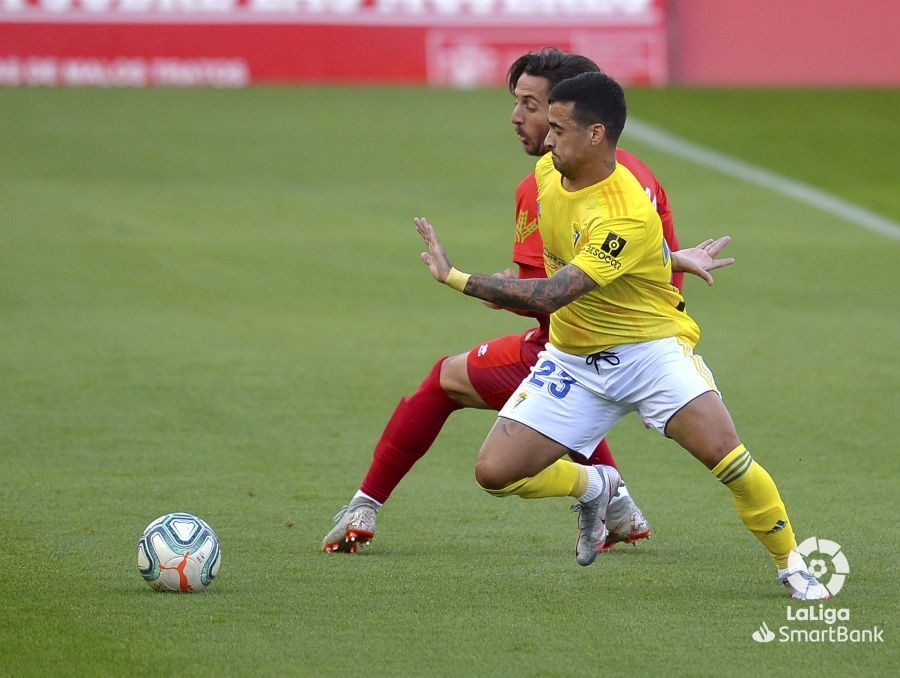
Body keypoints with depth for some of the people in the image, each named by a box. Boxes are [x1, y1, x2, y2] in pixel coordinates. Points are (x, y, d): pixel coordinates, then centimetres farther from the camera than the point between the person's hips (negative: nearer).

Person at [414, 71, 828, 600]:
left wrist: (455, 278, -34)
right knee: (495, 473, -8)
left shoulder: (628, 218, -29)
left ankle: (791, 566, -4)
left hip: (649, 347, -7)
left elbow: (548, 296, -35)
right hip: (572, 356, 7)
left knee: (723, 452, -26)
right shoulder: (549, 173, -5)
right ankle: (593, 486, 24)